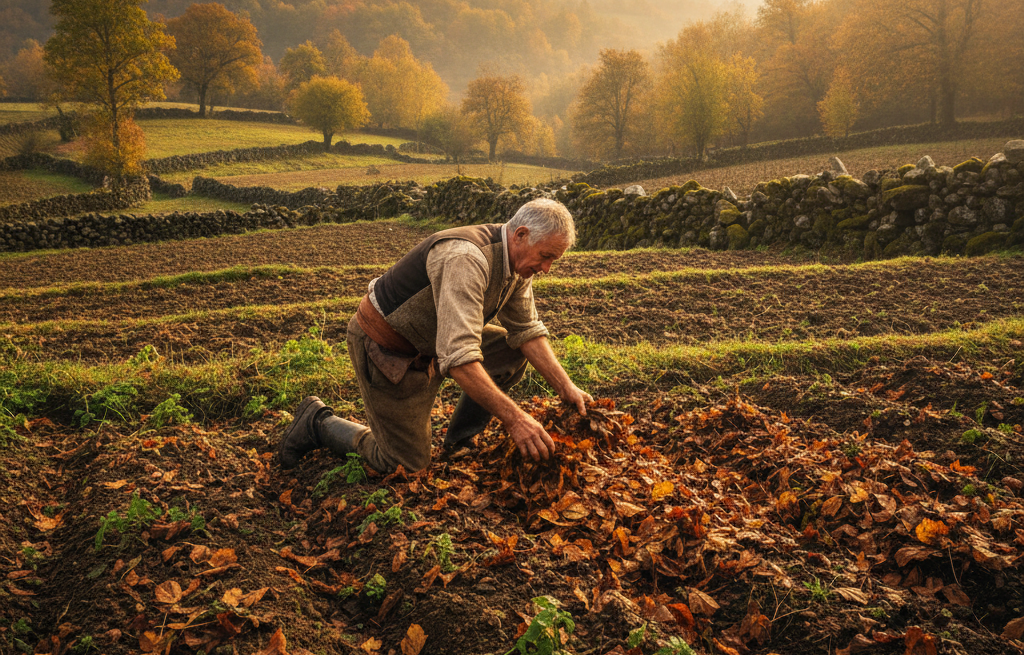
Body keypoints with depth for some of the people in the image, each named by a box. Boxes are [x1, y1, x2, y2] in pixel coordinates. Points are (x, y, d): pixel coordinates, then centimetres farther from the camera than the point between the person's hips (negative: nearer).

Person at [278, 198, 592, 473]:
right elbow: (458, 358, -44)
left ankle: (460, 442, 12)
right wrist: (513, 418, -44)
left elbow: (528, 331, 4)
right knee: (406, 464, -1)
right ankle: (318, 422, 18)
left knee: (512, 349, 0)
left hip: (429, 341, 9)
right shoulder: (466, 258, -36)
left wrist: (566, 387, -6)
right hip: (384, 348, -9)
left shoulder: (517, 261, -5)